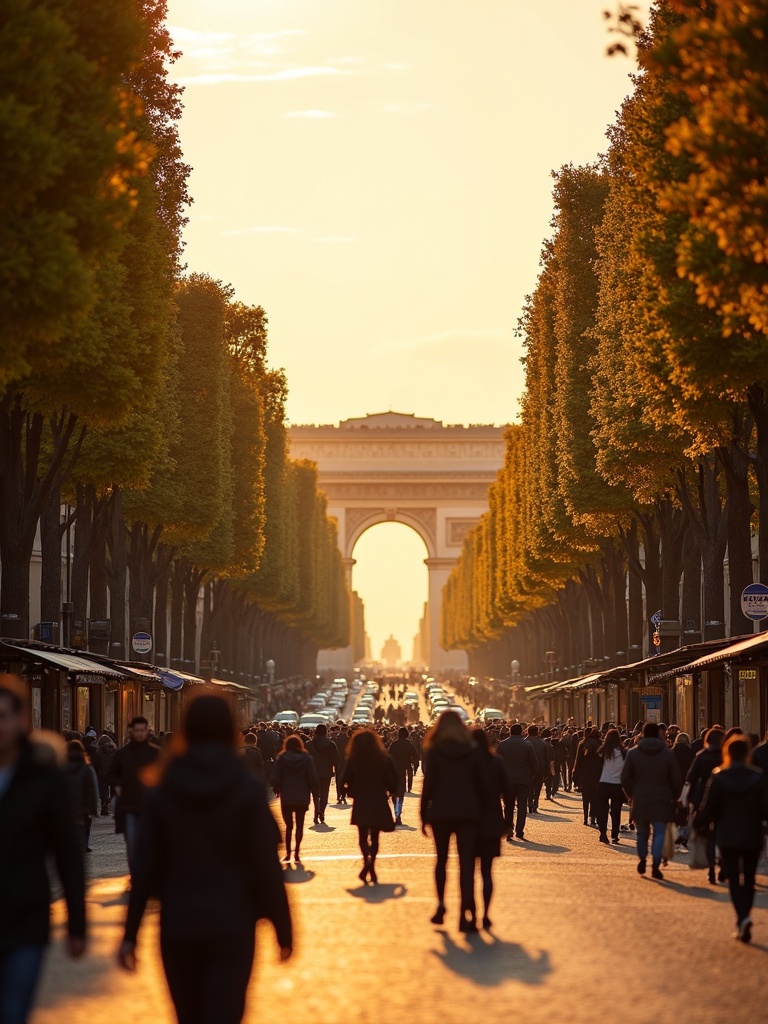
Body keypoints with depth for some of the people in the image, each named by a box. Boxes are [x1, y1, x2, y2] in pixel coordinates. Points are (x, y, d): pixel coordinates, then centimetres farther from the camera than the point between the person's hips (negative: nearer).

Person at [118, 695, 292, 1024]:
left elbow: (145, 867, 0)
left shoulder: (161, 791, 0)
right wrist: (283, 929, 0)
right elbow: (267, 866, -8)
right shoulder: (248, 790, -6)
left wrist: (130, 933, 4)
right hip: (231, 923, -3)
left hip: (177, 924, 3)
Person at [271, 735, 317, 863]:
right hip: (302, 797, 0)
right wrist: (313, 791, 7)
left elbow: (275, 778, -3)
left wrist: (277, 790, 12)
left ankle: (288, 853, 8)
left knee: (289, 826, 11)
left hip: (286, 798, 0)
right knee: (299, 825, 5)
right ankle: (297, 852, -3)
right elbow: (313, 778, -4)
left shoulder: (281, 758, -2)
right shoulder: (307, 759, -1)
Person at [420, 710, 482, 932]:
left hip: (441, 812, 0)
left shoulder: (434, 751, -2)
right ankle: (466, 911, -14)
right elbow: (479, 783, 3)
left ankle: (441, 906, 16)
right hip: (468, 811, 0)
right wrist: (479, 810, 11)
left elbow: (428, 784, -4)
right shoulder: (472, 750, 2)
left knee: (441, 859, 17)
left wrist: (424, 814, 2)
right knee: (466, 862, -3)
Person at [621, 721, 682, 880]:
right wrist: (674, 798, 12)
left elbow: (625, 779, -1)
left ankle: (642, 859, 18)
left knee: (642, 832, 18)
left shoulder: (633, 753, 1)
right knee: (659, 833, 0)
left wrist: (631, 795, 13)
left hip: (640, 801, 1)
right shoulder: (668, 754, -1)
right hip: (662, 801, -1)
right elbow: (676, 780, -2)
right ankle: (656, 865, -12)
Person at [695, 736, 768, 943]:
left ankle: (742, 917, -17)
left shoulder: (718, 777, -9)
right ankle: (744, 916, 17)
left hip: (727, 837, -1)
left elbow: (708, 808, -5)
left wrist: (699, 824, 12)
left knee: (733, 878, 2)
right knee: (748, 878, 15)